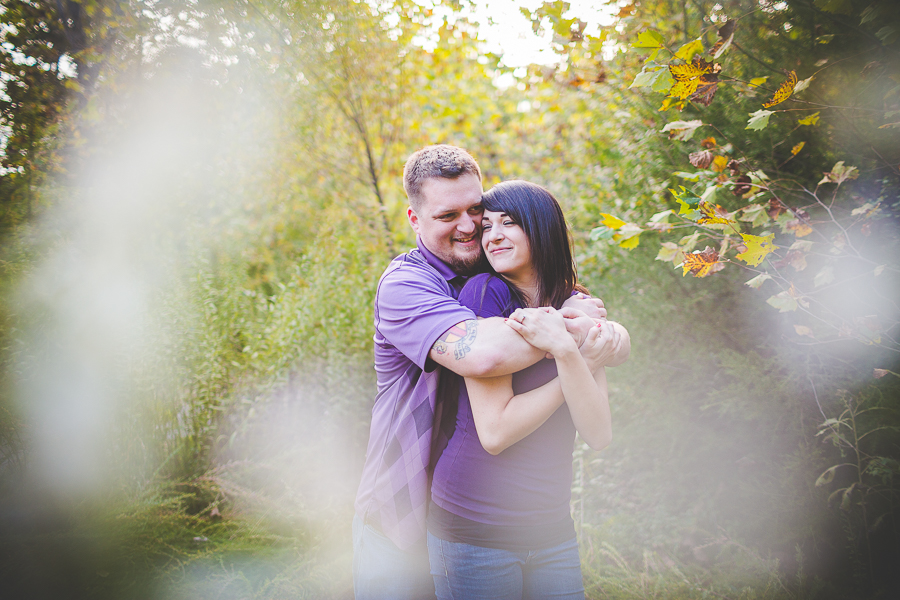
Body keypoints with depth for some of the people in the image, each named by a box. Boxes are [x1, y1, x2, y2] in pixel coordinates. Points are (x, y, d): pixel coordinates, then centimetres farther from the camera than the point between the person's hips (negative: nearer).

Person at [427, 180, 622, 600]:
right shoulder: (485, 292, -12)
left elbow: (599, 435, -6)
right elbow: (495, 432, -17)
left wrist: (565, 350, -20)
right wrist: (584, 362, -15)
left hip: (552, 529, 5)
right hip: (475, 530, -5)